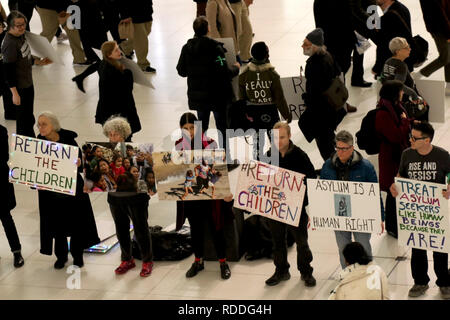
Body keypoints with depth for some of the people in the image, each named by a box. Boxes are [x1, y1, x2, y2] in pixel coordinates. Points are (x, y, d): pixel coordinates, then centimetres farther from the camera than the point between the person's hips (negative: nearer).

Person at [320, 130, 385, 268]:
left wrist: (380, 218, -6)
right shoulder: (328, 166, 0)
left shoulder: (365, 166, -9)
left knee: (364, 249, 4)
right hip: (337, 217, 3)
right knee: (343, 250, 14)